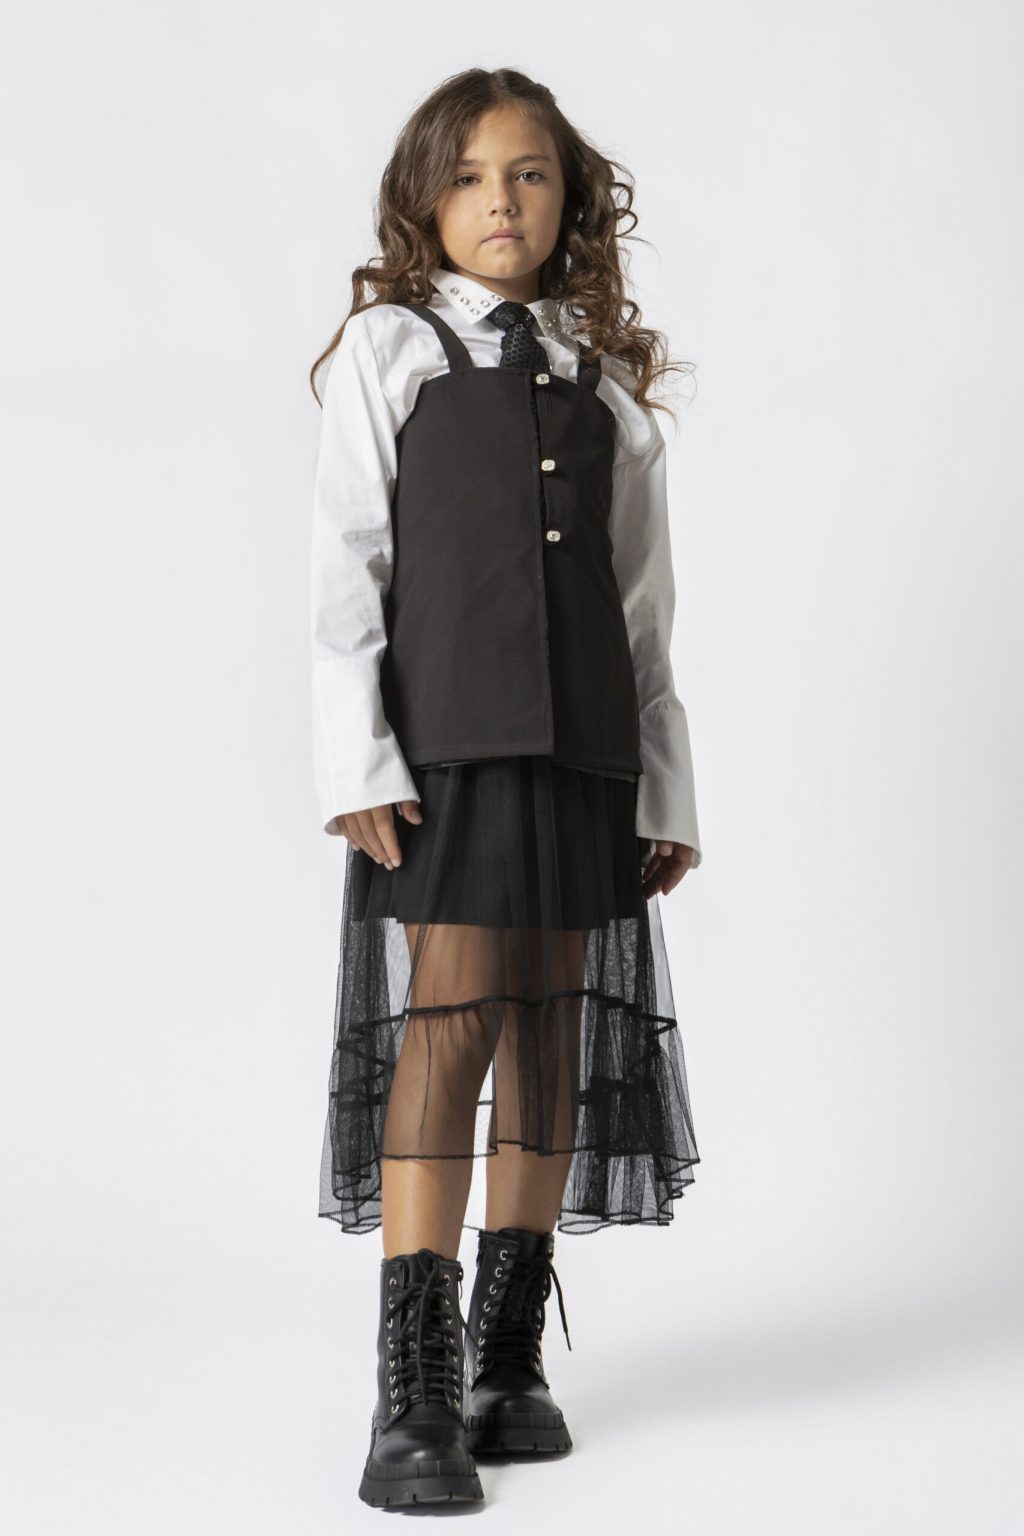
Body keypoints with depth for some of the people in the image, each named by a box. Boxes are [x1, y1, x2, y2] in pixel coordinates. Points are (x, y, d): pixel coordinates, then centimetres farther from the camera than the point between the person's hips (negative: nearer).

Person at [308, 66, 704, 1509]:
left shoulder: (606, 383, 15)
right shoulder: (387, 349, 6)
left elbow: (643, 604, 14)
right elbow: (345, 569, -1)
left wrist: (666, 789, 10)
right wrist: (356, 759, -11)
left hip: (583, 748, 4)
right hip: (443, 739, -4)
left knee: (550, 1028, 6)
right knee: (448, 1025, -10)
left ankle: (510, 1355, 17)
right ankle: (416, 1392, -6)